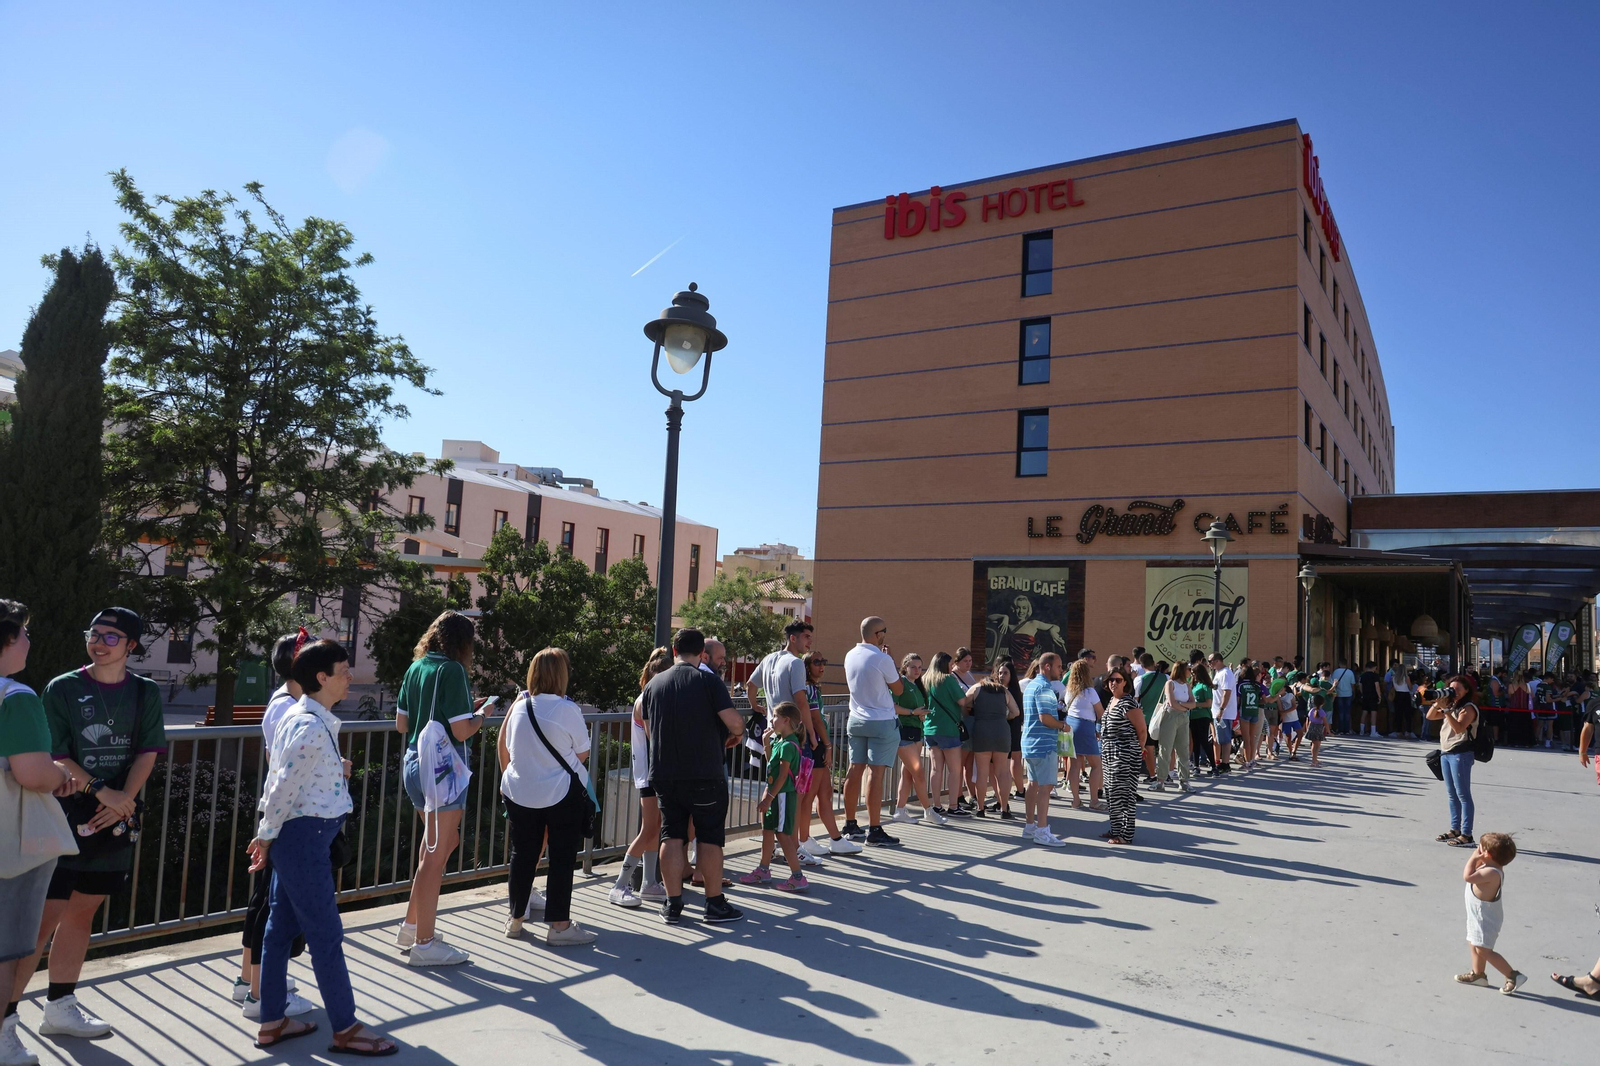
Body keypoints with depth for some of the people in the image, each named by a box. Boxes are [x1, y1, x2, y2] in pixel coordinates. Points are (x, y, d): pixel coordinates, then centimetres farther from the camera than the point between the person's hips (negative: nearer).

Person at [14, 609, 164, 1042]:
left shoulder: (146, 692, 5)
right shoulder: (62, 689, -4)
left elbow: (148, 752, 1)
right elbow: (57, 758, -8)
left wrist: (123, 802, -11)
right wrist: (103, 791, -16)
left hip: (115, 821, 4)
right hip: (66, 815, -4)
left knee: (83, 912, 13)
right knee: (45, 917, -7)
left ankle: (59, 1009, 25)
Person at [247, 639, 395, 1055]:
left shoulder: (301, 718, 10)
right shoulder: (311, 726, -21)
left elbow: (281, 777, 14)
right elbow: (285, 787, -19)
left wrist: (267, 835, 16)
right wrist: (267, 835, -7)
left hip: (296, 836, 10)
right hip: (303, 835, -10)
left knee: (282, 926, 16)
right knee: (326, 933, -1)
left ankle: (272, 1021, 27)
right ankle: (345, 1029, 10)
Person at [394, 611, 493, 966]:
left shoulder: (416, 667, 9)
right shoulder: (452, 670, -16)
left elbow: (401, 724, 13)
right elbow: (462, 731, -19)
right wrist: (479, 715, 0)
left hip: (414, 764, 9)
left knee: (446, 841, 22)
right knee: (435, 855, 0)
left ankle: (411, 927, 29)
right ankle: (424, 944, 10)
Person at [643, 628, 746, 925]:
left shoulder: (654, 683, 6)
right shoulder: (708, 680, -8)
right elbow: (734, 722, -16)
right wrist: (736, 735, 5)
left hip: (664, 775, 4)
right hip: (705, 775, -4)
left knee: (672, 836, 10)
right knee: (709, 838, 6)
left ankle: (673, 904, 12)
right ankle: (715, 904, 12)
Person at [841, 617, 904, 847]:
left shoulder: (850, 656, 3)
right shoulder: (882, 660, -17)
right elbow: (898, 689, -4)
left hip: (856, 720, 7)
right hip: (881, 722, -7)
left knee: (855, 770, 10)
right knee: (876, 773, -5)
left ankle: (850, 826, 18)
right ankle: (874, 831, -2)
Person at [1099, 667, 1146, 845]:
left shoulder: (1129, 704, -15)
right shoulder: (1112, 701, 13)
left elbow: (1142, 731, -12)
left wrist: (1137, 750, 0)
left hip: (1126, 755, -9)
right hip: (1111, 754, 9)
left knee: (1124, 794, -4)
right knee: (1112, 793, 14)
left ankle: (1126, 835, 3)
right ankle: (1116, 829, 26)